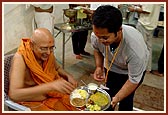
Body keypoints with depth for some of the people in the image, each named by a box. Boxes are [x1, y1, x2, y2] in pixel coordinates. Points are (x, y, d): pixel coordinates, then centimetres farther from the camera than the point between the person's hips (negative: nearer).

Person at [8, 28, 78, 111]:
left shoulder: (48, 53, -7)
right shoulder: (20, 58, -24)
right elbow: (14, 94, -36)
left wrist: (68, 76, -6)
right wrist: (50, 86, -42)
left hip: (52, 95, 6)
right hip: (33, 103, -5)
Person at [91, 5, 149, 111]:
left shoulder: (135, 48, -43)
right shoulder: (96, 36, -30)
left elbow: (134, 80, -29)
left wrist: (117, 98, -35)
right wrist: (99, 67, -18)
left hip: (131, 70, -3)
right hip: (111, 67, 3)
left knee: (126, 98, -4)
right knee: (109, 95, 9)